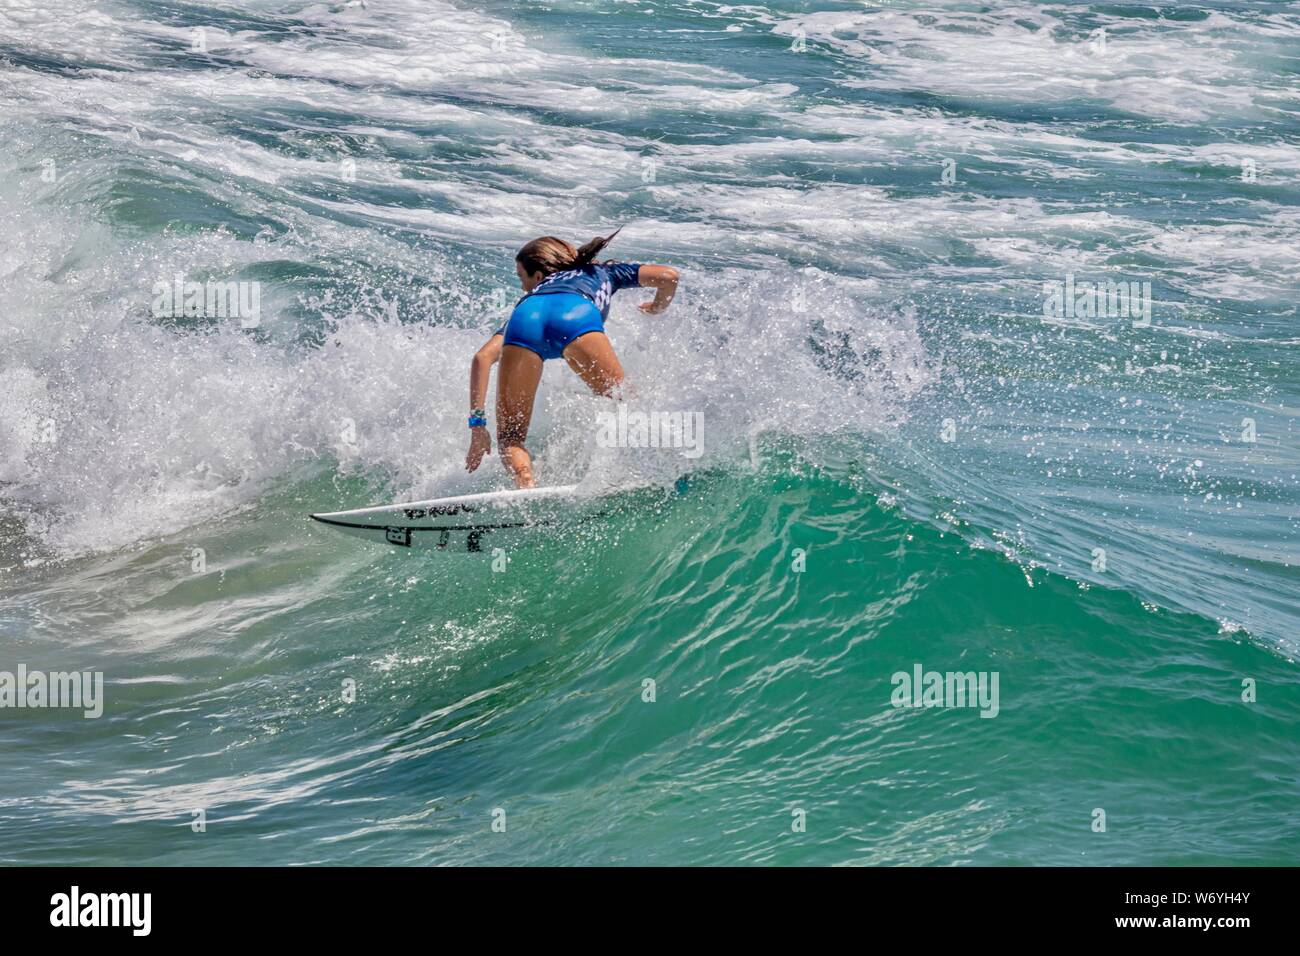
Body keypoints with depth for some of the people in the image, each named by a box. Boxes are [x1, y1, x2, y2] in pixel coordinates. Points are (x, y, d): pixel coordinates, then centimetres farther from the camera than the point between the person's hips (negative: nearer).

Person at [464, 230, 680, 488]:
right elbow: (668, 275, 32)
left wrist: (477, 423, 26)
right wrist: (658, 307, 54)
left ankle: (527, 488, -23)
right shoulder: (602, 272, 45)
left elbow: (483, 357, 29)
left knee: (509, 437, 7)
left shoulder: (525, 305, 43)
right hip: (577, 315, -1)